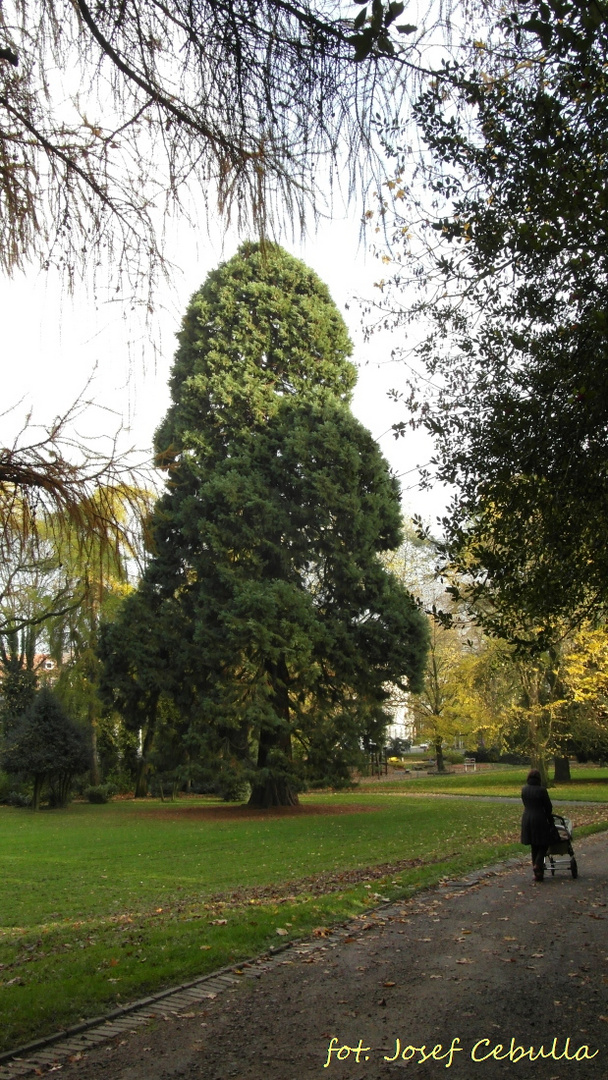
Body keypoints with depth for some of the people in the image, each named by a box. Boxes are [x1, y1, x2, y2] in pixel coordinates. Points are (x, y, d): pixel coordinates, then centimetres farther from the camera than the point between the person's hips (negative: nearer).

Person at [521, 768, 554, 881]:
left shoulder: (524, 790, 2)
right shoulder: (542, 790, -13)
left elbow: (525, 804, 9)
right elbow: (548, 807, -5)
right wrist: (550, 821, 7)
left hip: (527, 820, 5)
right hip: (539, 819, -5)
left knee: (534, 846, 15)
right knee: (543, 844, 9)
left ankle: (537, 872, 18)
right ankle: (538, 865, -10)